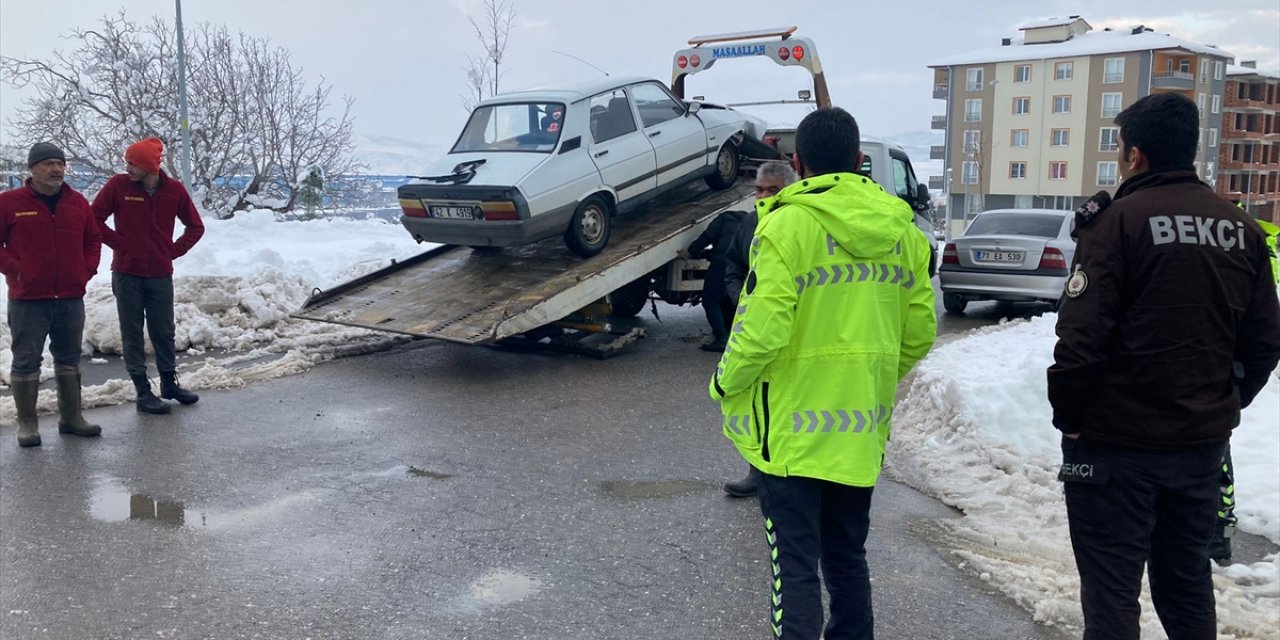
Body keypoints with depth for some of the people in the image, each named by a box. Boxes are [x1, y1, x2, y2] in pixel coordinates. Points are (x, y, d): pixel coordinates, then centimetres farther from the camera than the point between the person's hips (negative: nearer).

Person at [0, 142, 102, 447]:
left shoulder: (77, 202, 7)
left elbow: (93, 240, 17)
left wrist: (87, 270, 5)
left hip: (71, 298, 4)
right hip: (28, 299, -4)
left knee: (69, 358, 12)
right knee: (26, 361, 2)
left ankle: (71, 416, 22)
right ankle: (27, 423, 10)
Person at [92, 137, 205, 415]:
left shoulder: (174, 190, -2)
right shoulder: (118, 186, -7)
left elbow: (195, 227, 8)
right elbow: (94, 218, -1)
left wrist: (174, 250, 0)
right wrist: (117, 243, -7)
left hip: (161, 274, 2)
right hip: (127, 274, -1)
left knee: (164, 332, 11)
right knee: (132, 334, 3)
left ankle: (169, 383, 26)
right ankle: (143, 392, 9)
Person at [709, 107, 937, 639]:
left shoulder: (789, 223, -15)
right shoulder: (901, 229, 4)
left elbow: (760, 330, -19)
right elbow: (920, 332, 7)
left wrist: (726, 385, -2)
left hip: (794, 427, -6)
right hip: (862, 429, 6)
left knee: (795, 565, 2)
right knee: (846, 557, 20)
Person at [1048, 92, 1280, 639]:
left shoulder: (1119, 221, -14)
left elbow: (1082, 338, -18)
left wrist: (1067, 416, -6)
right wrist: (1222, 408, 18)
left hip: (1118, 442, -6)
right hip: (1203, 440, 6)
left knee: (1112, 589, 2)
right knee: (1187, 577, 20)